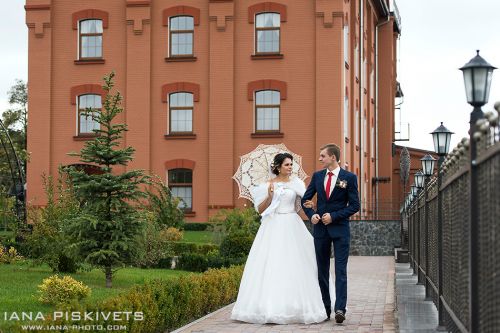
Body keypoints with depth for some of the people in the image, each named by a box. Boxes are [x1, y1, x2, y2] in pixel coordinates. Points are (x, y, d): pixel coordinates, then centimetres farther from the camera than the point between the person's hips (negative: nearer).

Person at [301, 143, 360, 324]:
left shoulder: (349, 177, -4)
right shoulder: (317, 176, 7)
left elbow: (354, 205, -5)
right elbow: (305, 199, 13)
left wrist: (333, 216, -13)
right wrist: (311, 214, -5)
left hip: (340, 229, -4)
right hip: (320, 228, 4)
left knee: (340, 270, -8)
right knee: (322, 270, 7)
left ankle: (340, 309, -11)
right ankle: (324, 308, 13)